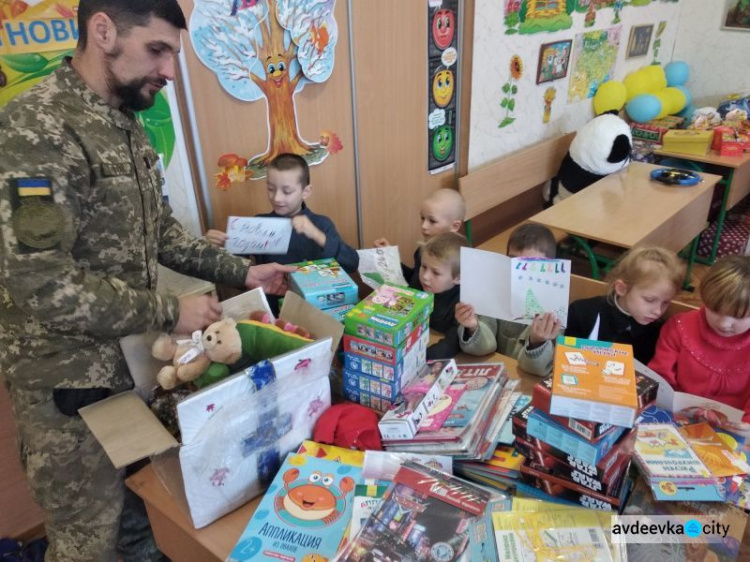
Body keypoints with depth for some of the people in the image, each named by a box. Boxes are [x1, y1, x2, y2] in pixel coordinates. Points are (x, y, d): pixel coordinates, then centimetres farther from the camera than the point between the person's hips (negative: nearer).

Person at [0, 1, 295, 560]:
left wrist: (241, 272, 4)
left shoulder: (125, 125, 6)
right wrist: (169, 313, -21)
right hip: (71, 380, -7)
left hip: (133, 357, 8)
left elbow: (160, 230, 12)